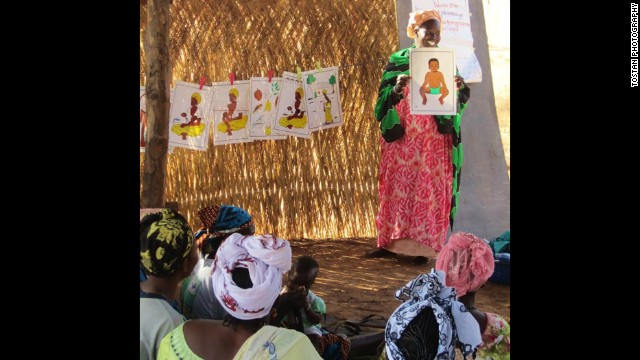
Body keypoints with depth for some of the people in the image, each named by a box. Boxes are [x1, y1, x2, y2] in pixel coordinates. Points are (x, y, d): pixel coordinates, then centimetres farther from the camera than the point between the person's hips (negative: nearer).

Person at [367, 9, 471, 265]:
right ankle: (389, 242, 7)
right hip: (402, 137, -1)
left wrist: (459, 89, -16)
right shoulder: (398, 61, 5)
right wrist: (397, 89, -23)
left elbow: (459, 100, 7)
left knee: (430, 190, -2)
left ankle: (425, 246, 2)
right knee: (397, 186, 1)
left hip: (434, 140, 1)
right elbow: (384, 97, -1)